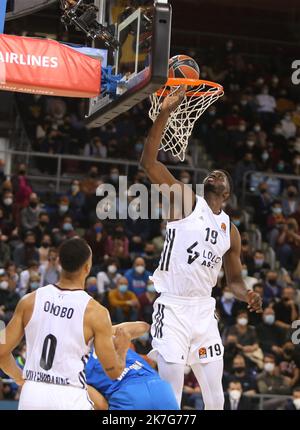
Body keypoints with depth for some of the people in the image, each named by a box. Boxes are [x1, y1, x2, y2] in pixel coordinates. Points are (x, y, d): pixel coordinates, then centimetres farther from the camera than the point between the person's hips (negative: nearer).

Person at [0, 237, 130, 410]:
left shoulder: (30, 301, 1)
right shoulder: (95, 312, -8)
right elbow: (114, 371, -3)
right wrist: (122, 349, 19)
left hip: (31, 395, 4)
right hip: (70, 397, -3)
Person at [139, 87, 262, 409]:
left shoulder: (230, 230, 14)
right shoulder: (186, 201, 0)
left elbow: (234, 280, 23)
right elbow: (148, 162, -12)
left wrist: (247, 296, -1)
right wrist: (165, 114, -19)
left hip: (205, 311, 5)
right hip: (172, 308, -5)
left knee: (216, 400, 6)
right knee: (170, 397, -9)